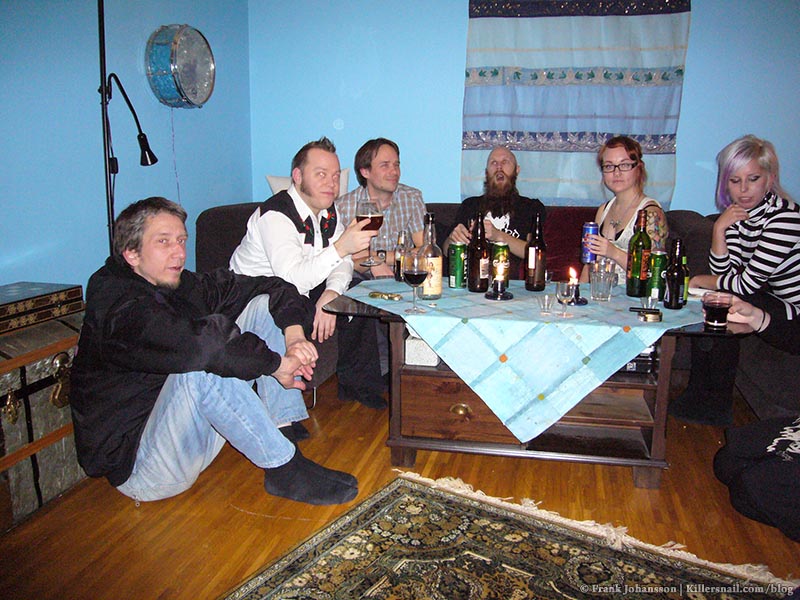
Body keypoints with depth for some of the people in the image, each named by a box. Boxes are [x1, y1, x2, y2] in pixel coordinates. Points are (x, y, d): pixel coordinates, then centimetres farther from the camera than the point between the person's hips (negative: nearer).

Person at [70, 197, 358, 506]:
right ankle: (284, 468, -23)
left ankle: (285, 430, -12)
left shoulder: (184, 287, 1)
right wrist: (278, 363, -29)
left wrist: (294, 335, -15)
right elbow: (202, 342, -40)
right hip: (136, 465, -8)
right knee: (201, 367, -38)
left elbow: (273, 287, 3)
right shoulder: (121, 309, -22)